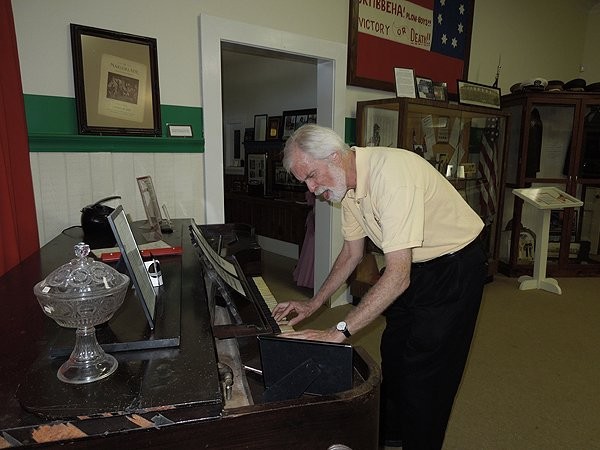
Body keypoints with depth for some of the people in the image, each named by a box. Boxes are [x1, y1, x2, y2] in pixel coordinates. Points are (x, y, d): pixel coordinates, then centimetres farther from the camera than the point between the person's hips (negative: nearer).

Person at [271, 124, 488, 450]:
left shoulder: (392, 172, -34)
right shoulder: (347, 184, -6)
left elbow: (398, 275, -36)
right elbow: (351, 254, 5)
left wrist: (340, 331, -35)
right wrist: (313, 304, 0)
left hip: (454, 268, -8)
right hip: (414, 266, 8)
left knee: (424, 371, -2)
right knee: (392, 353, 18)